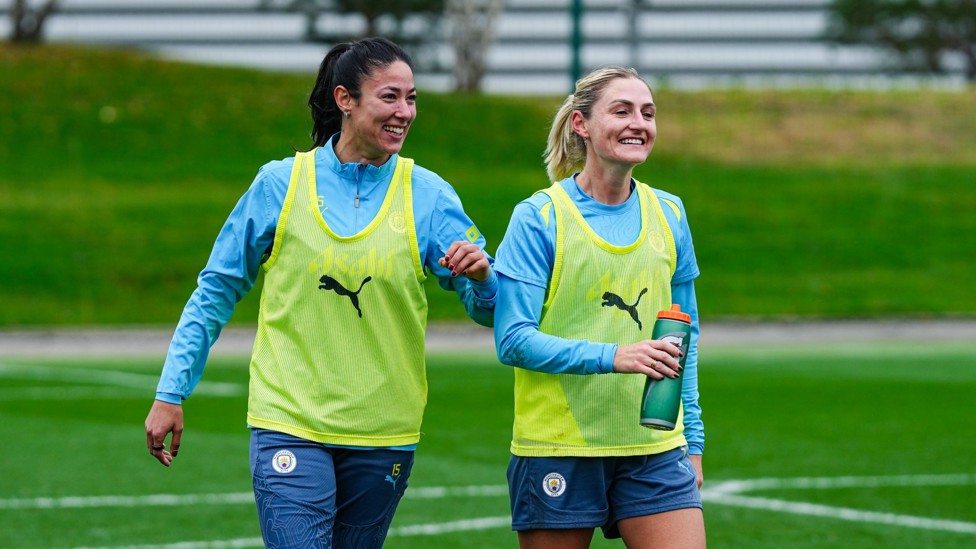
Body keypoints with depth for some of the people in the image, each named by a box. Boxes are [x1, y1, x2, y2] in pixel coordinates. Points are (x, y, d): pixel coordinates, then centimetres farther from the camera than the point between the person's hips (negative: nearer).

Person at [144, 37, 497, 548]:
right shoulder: (280, 184, -2)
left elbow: (488, 309, 0)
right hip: (290, 425, -2)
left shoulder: (427, 194, 1)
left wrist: (480, 276, -23)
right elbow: (215, 292, 6)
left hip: (383, 436, 2)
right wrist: (170, 393, 2)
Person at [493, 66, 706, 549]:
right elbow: (512, 340, -11)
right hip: (557, 450, -3)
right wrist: (611, 356, -22)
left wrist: (692, 439, 14)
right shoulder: (539, 218, -5)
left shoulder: (669, 215, 10)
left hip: (654, 451, 4)